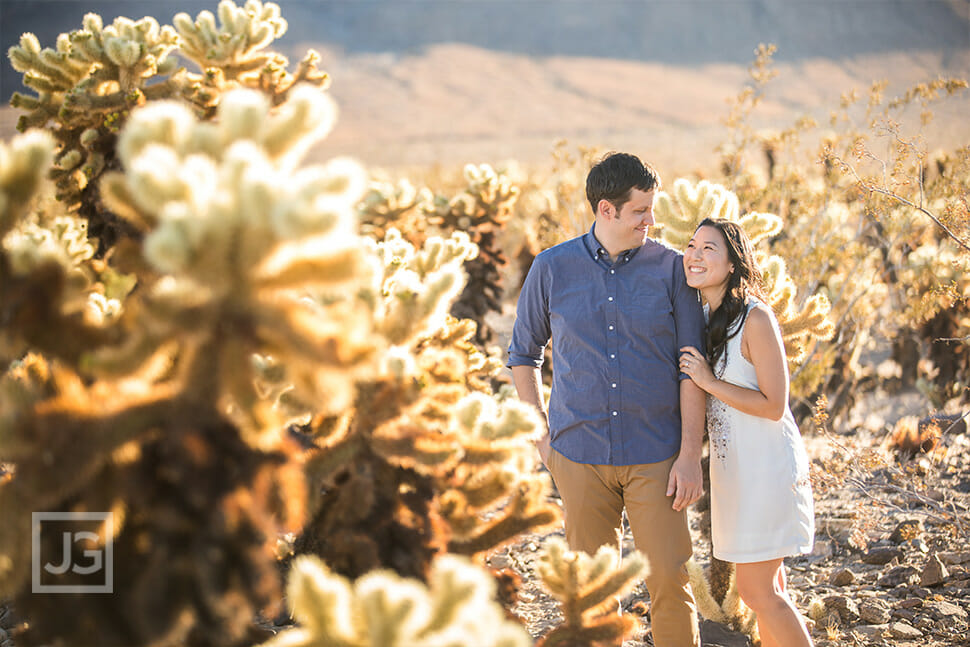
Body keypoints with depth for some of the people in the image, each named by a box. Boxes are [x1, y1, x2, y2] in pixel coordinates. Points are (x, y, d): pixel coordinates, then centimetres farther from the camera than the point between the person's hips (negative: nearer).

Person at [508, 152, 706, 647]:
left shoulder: (670, 268, -1)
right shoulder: (552, 269, 2)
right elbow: (523, 353, 15)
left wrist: (690, 455, -7)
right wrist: (540, 436, 8)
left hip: (655, 456, -1)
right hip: (579, 457, 1)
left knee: (669, 579, -4)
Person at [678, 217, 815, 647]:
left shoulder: (756, 318, -18)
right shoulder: (701, 317, 7)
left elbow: (773, 405, -19)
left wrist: (708, 381, -20)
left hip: (766, 466, -8)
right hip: (731, 465, 8)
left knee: (756, 591, -7)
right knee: (769, 585, 15)